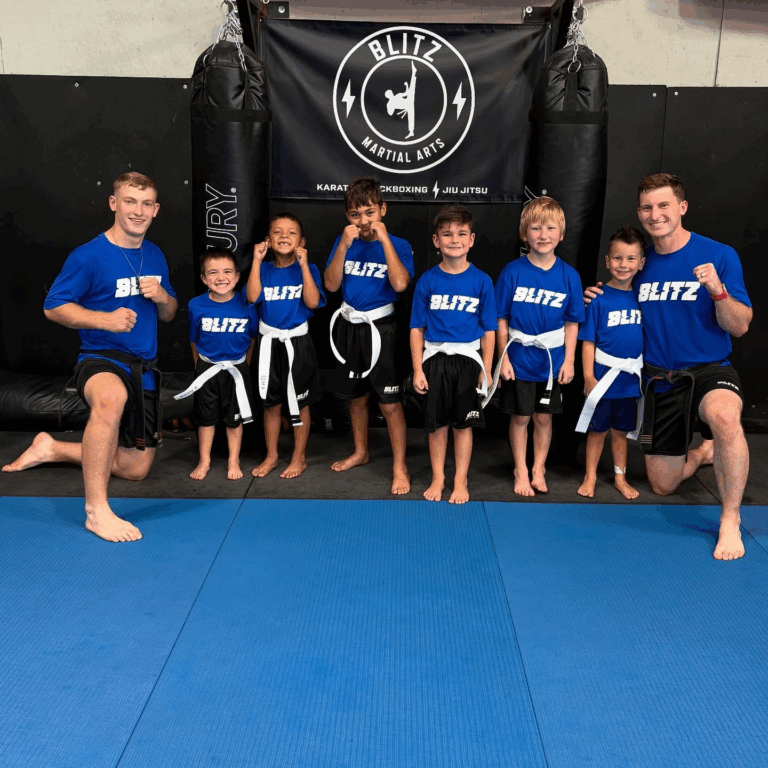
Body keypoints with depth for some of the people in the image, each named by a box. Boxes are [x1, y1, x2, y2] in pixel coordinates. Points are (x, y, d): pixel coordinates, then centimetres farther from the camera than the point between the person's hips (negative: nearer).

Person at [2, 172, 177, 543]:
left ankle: (51, 448, 31)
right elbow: (53, 307, -9)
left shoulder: (155, 257, 7)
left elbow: (169, 315, 15)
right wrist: (105, 319, -25)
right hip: (101, 357, -6)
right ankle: (96, 510, -32)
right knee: (112, 397, -45)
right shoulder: (87, 256, -11)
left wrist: (162, 297, -9)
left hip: (143, 366, 7)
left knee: (135, 468, 12)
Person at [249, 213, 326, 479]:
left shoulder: (307, 269, -4)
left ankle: (299, 457, 22)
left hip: (297, 342, -2)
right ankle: (271, 456, 27)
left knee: (299, 403, 8)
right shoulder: (265, 269, 3)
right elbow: (253, 297, -13)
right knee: (271, 403, 12)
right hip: (269, 342, 3)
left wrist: (303, 264, -20)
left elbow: (313, 302, -19)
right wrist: (257, 261, -15)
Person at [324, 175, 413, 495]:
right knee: (356, 396, 18)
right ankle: (360, 452, 37)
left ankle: (399, 466, 9)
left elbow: (400, 284, -24)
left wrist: (384, 239, -23)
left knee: (390, 402, -3)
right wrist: (344, 246, -16)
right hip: (348, 326, 5)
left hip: (380, 328, -4)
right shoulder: (343, 242, 3)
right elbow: (331, 284, -6)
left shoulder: (398, 245, -7)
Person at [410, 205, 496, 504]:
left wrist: (486, 371, -2)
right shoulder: (427, 280, -2)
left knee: (463, 423, 8)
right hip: (435, 358, 1)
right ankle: (438, 479, 25)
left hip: (467, 359, 0)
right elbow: (417, 328, 0)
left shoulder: (481, 281, -3)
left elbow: (489, 330, 0)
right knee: (437, 423, 9)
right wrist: (418, 370, -4)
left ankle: (461, 481, 21)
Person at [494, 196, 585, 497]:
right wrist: (503, 358, -7)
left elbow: (572, 322, 2)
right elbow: (501, 319, -5)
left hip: (552, 361, 1)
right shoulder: (513, 272, -9)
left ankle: (538, 470, 30)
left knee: (544, 417, 12)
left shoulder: (569, 276, -4)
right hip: (518, 360, -1)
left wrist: (569, 360, -2)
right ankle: (521, 472, 26)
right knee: (520, 417, 9)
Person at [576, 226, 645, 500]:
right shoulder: (599, 298, -11)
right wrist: (588, 377, -15)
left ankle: (620, 478, 32)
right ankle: (590, 477, 25)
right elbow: (588, 341, -11)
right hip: (603, 377, -3)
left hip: (631, 379, 4)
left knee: (621, 430, 18)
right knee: (598, 430, 10)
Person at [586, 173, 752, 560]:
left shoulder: (719, 255, -8)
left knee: (723, 416, -42)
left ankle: (730, 520, -22)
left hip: (708, 369, -4)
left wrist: (717, 290, -28)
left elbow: (739, 326, -10)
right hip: (659, 380, 4)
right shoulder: (640, 263, 3)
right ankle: (703, 451, 45)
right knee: (663, 485, 11)